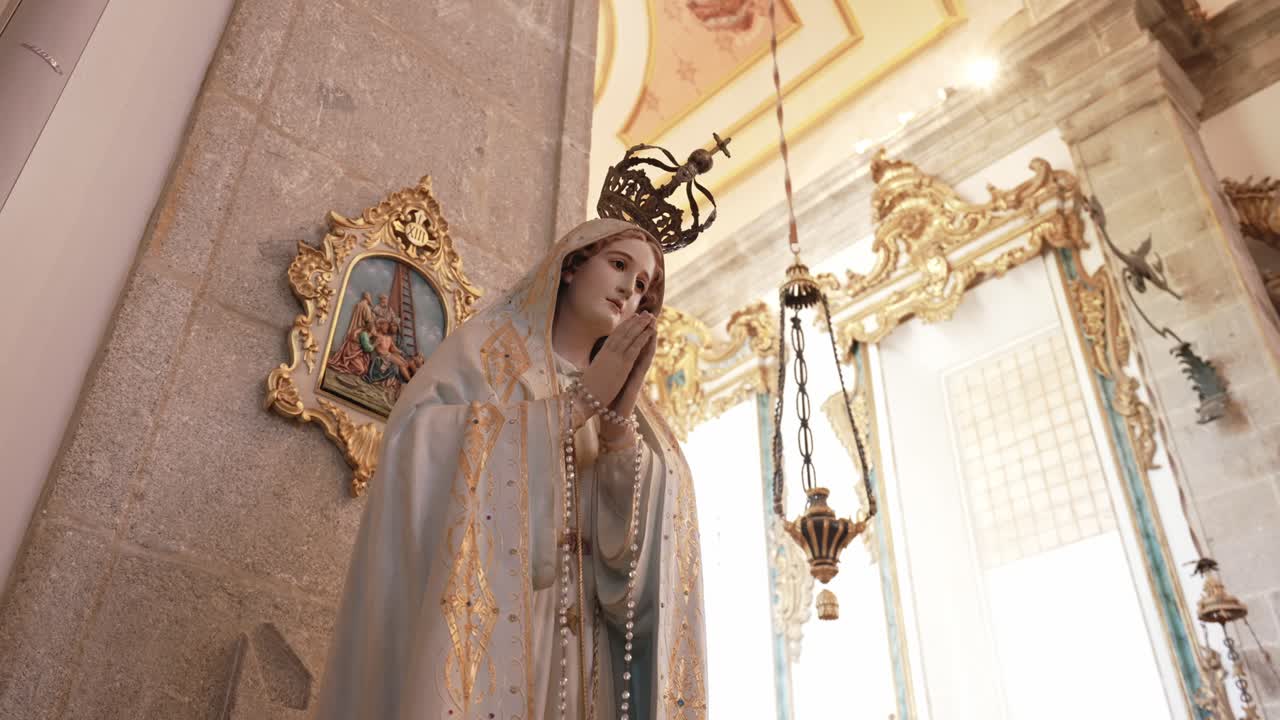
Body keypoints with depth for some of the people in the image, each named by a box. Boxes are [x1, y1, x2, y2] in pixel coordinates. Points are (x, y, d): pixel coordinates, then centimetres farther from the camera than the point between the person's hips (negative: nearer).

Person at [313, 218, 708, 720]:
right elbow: (419, 438, -11)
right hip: (486, 620, -4)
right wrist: (578, 402, -9)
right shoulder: (487, 346, 9)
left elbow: (640, 533, 6)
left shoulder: (621, 401, 21)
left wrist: (620, 416, -9)